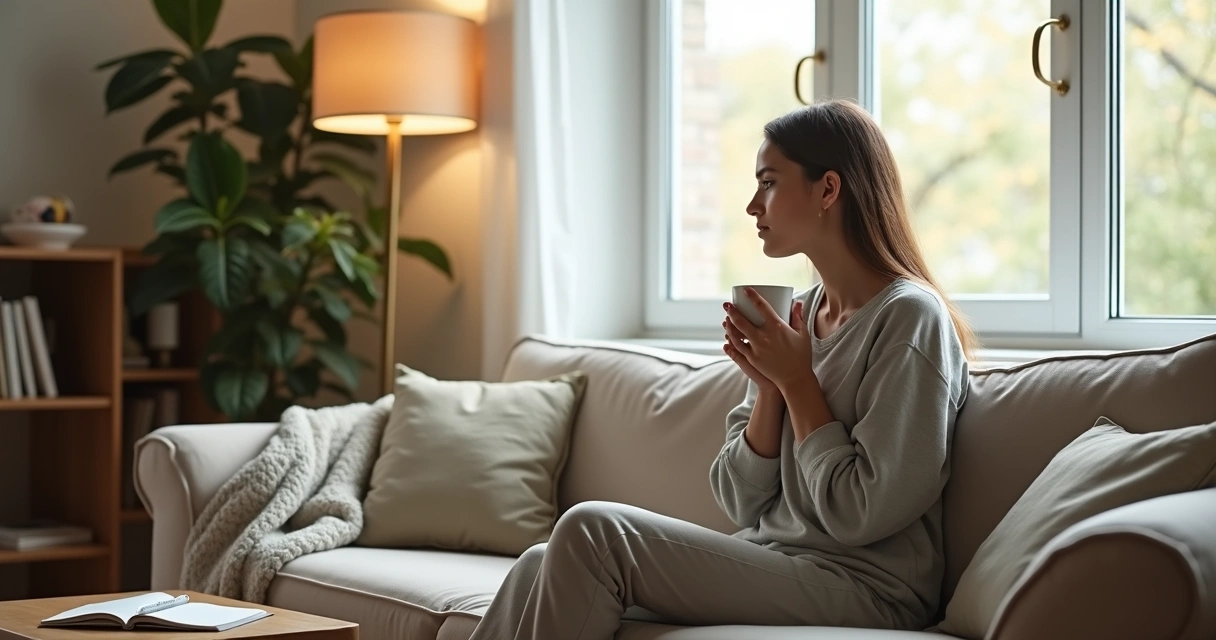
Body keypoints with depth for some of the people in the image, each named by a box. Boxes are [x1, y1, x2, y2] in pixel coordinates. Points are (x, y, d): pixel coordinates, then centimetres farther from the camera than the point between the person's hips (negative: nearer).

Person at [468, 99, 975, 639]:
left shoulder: (909, 318, -10)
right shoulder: (800, 311, 14)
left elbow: (863, 516, -16)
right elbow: (741, 503, 11)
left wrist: (797, 379, -9)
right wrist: (770, 386, -5)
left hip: (864, 590, -7)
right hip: (774, 571, 7)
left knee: (591, 532, -21)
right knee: (542, 566, -11)